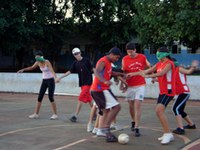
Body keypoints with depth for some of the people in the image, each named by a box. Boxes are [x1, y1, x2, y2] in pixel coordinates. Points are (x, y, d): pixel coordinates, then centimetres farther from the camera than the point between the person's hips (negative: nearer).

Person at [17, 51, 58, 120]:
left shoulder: (47, 62, -19)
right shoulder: (38, 62, 0)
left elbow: (52, 71, -32)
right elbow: (32, 67, 19)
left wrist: (56, 78, -49)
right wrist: (23, 69, 12)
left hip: (50, 80, -7)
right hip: (44, 81, 7)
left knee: (51, 97, -9)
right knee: (40, 97, 3)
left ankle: (55, 114, 1)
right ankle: (36, 114, 9)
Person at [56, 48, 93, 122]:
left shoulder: (86, 60, -7)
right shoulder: (75, 63, 7)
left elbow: (92, 69, -3)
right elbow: (69, 71, 7)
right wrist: (60, 77, 2)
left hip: (88, 82, -6)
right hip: (82, 83, 6)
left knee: (81, 99, -12)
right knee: (89, 99, 12)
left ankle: (75, 116, -12)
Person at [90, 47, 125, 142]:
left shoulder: (108, 62, 16)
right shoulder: (103, 62, -15)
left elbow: (110, 73, 35)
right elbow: (96, 72, -34)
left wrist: (121, 74, 25)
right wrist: (105, 81, -49)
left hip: (97, 90, 10)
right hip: (101, 89, -10)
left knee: (106, 110, 16)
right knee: (116, 106, -12)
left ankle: (100, 129, 14)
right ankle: (105, 127, -14)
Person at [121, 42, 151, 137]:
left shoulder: (142, 57, -3)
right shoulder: (124, 59, -2)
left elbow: (149, 67, 11)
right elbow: (123, 72, 5)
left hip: (140, 85, -2)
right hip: (130, 86, 2)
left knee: (138, 105, -10)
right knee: (131, 105, 10)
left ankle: (136, 128, -9)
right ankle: (133, 122, 36)